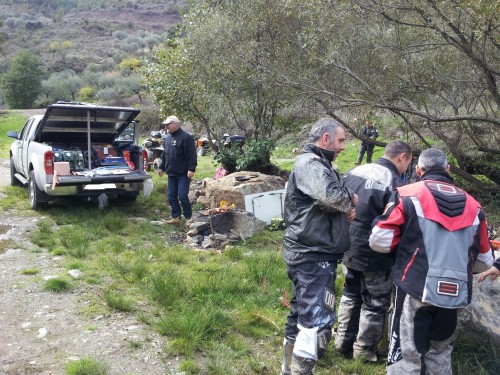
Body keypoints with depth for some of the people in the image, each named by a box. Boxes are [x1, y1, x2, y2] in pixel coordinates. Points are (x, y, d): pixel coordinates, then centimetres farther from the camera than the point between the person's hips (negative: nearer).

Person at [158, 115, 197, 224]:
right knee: (171, 196, 8)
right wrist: (162, 167, 22)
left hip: (183, 174, -8)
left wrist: (191, 169, -21)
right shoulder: (167, 138, 14)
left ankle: (188, 217, 7)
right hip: (171, 174, 8)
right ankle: (176, 217, 19)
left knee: (182, 196, -8)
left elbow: (191, 155, -15)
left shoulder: (186, 137, -11)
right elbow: (164, 155, 24)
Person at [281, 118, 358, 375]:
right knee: (318, 321, -11)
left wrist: (346, 208, 1)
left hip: (308, 253, 11)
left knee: (301, 314, 19)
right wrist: (350, 200, -10)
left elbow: (329, 204, 22)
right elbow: (331, 196, -31)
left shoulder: (317, 164, 20)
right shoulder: (310, 163, -14)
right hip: (313, 256, -11)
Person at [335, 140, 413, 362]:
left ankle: (344, 341, 33)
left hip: (348, 248, 7)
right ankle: (364, 349, 25)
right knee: (375, 303, 12)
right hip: (375, 254, -7)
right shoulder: (395, 184, -20)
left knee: (351, 295, 23)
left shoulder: (354, 172, 1)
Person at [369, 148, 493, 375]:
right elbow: (484, 258, 17)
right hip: (456, 296, 5)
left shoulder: (407, 195, -3)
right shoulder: (472, 205, 9)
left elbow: (379, 241, -8)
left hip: (416, 290, -4)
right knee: (440, 356, 22)